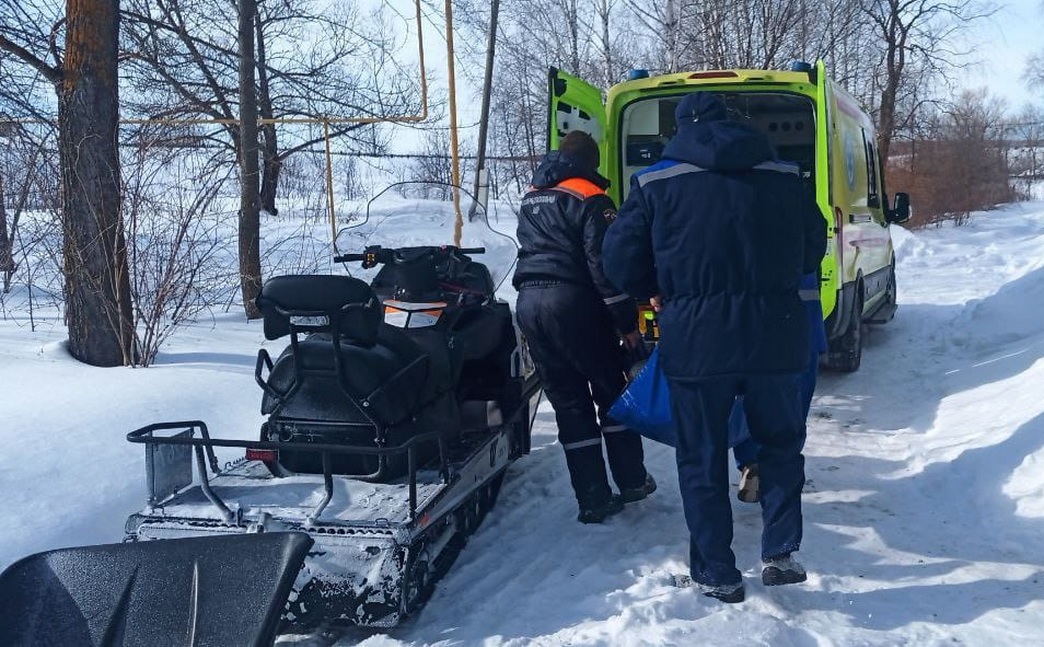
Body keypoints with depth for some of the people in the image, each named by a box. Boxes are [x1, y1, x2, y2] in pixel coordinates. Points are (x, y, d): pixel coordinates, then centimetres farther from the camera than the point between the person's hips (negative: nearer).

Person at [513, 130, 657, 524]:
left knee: (568, 402, 8)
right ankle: (631, 481, 18)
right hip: (573, 303, -6)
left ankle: (593, 500, 8)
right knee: (611, 391, 11)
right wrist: (627, 323, -10)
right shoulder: (590, 198, -5)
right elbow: (604, 263, -12)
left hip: (528, 304, 6)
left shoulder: (531, 199, 18)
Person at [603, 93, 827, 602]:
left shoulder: (655, 183, 0)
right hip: (774, 335, 2)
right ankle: (780, 554, 15)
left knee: (702, 459, 10)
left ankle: (717, 573, 14)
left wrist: (659, 292, 18)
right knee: (781, 444, 21)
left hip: (696, 340, -2)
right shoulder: (784, 177, 7)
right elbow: (813, 250, 15)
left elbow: (620, 260, -1)